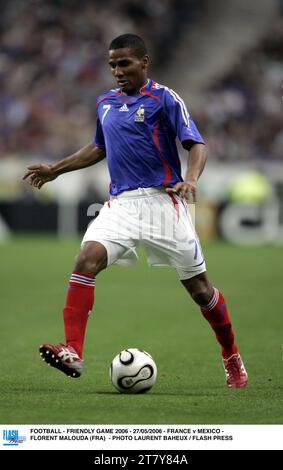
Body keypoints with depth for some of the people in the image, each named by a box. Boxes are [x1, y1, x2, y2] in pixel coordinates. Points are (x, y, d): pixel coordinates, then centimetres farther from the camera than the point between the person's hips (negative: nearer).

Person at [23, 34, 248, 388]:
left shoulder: (164, 98, -3)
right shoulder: (105, 103, 16)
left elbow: (196, 145, -8)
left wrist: (191, 179, -27)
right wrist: (56, 169, 30)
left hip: (162, 200, -4)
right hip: (121, 203, 4)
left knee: (198, 286, 1)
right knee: (87, 259, -22)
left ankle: (232, 359, 22)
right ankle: (72, 352, -30)